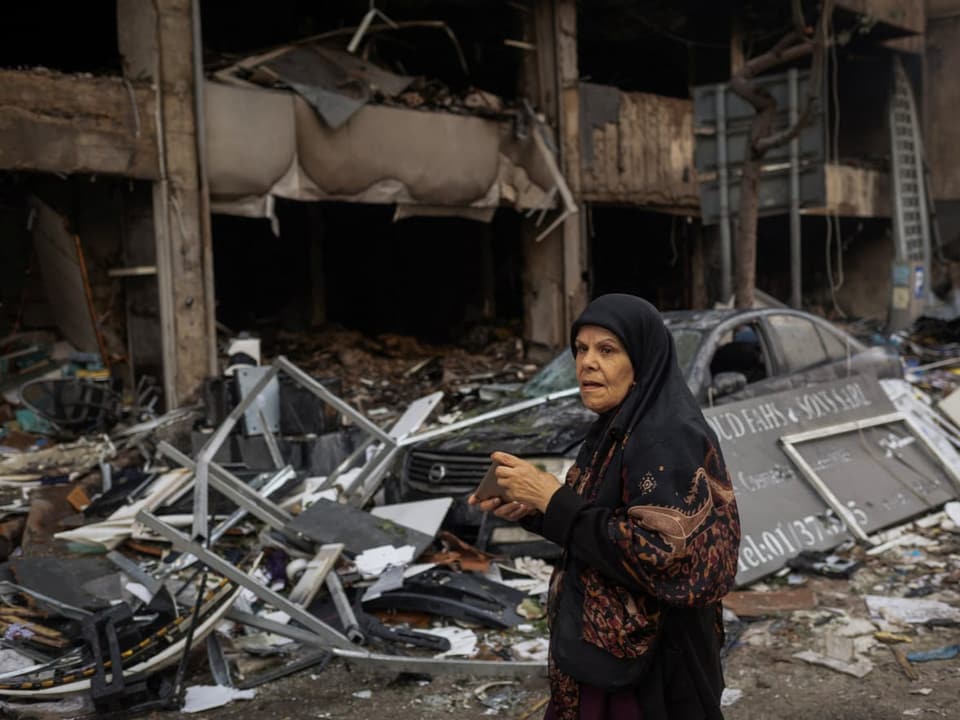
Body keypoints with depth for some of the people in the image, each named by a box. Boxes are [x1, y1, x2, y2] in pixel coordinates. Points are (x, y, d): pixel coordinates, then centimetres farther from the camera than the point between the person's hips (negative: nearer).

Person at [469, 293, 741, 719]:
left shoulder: (667, 441, -22)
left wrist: (554, 500, -25)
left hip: (651, 657, -9)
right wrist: (530, 511, -3)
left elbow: (660, 553, -28)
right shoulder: (618, 429, 5)